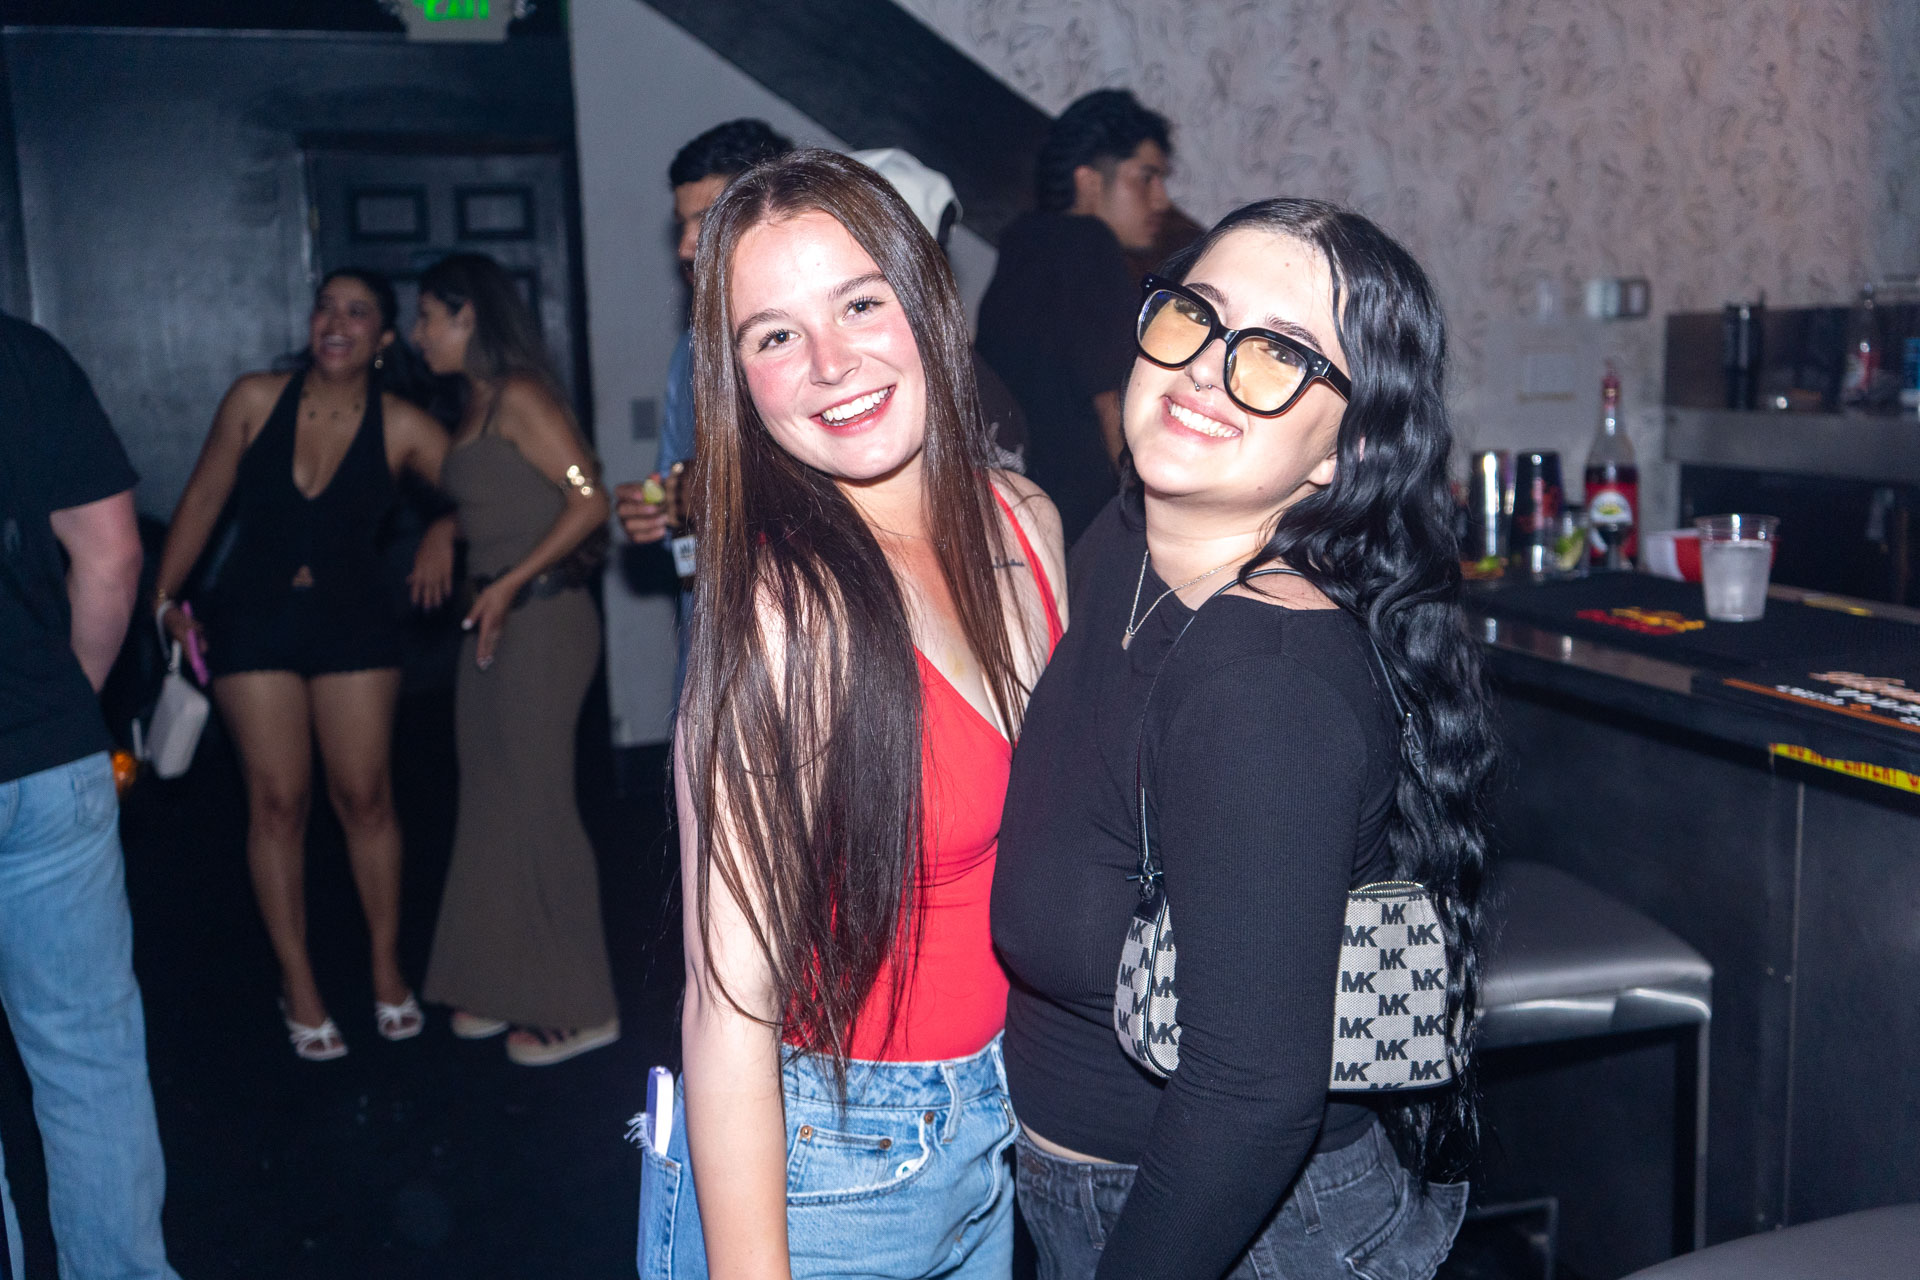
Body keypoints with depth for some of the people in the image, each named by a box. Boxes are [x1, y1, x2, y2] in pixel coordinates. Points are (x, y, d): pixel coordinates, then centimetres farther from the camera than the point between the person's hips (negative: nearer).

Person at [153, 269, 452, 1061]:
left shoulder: (400, 427, -6)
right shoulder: (255, 400, -5)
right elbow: (203, 499, 3)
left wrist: (443, 532, -22)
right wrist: (166, 596, 1)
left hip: (352, 623, 0)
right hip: (252, 619, 0)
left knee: (365, 796, 2)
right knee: (277, 801, 1)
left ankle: (387, 968, 18)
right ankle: (298, 985, 12)